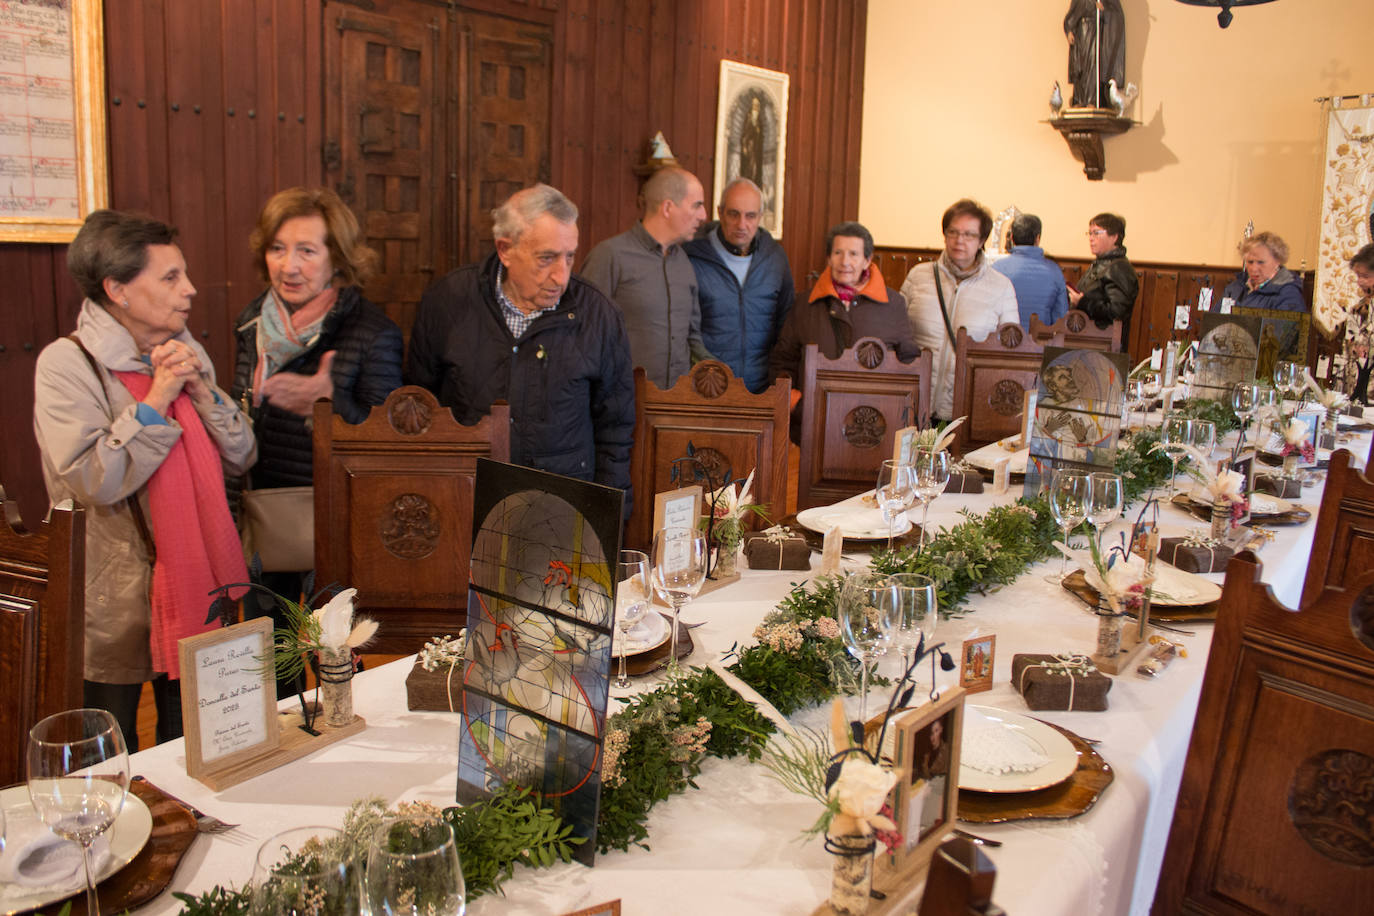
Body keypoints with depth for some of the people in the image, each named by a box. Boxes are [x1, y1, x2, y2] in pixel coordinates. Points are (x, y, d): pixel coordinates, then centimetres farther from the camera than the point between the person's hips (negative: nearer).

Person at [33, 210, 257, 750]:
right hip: (117, 601, -5)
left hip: (192, 581, 5)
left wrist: (203, 391, -12)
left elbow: (242, 457, 3)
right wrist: (157, 400, -21)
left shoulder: (186, 353, 7)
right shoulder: (66, 364, -12)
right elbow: (92, 482, -23)